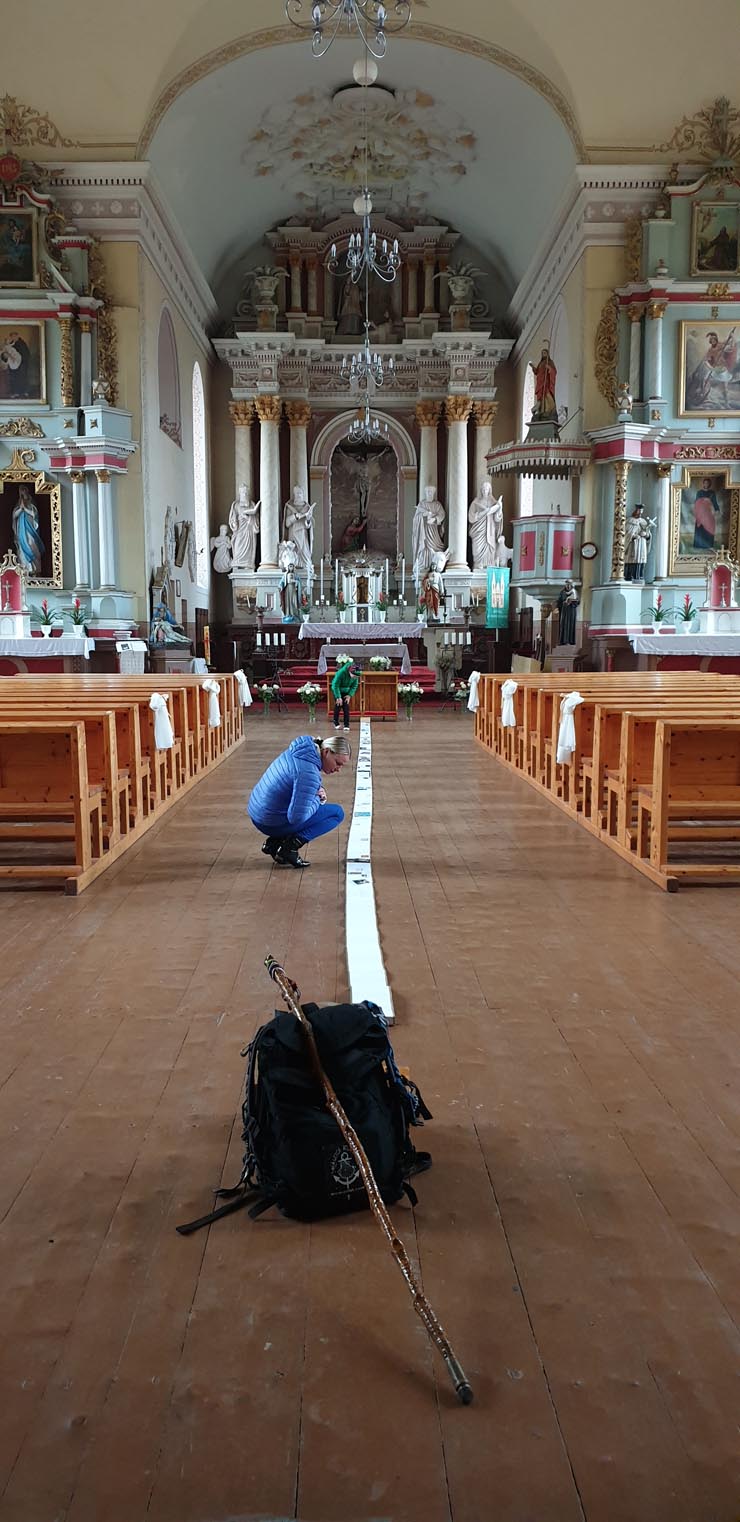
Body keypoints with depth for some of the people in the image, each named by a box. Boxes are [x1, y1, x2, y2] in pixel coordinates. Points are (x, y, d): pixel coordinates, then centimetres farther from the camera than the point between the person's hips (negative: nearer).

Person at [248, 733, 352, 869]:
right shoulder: (309, 772, -26)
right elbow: (296, 817, -27)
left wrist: (318, 793, 3)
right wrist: (317, 800, -9)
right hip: (271, 824, -9)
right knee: (337, 813, -3)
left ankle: (273, 843, 15)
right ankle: (289, 848, -9)